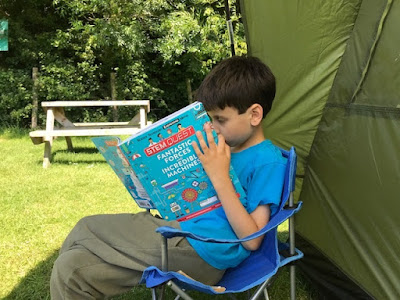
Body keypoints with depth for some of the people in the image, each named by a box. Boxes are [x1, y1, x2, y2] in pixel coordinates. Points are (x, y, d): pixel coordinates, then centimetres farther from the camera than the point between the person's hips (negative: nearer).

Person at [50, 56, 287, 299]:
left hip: (201, 251, -10)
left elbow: (251, 240, -19)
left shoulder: (268, 163, -13)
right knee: (86, 229, 17)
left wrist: (220, 177, -23)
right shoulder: (229, 145, 13)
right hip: (179, 225, 10)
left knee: (69, 270, -12)